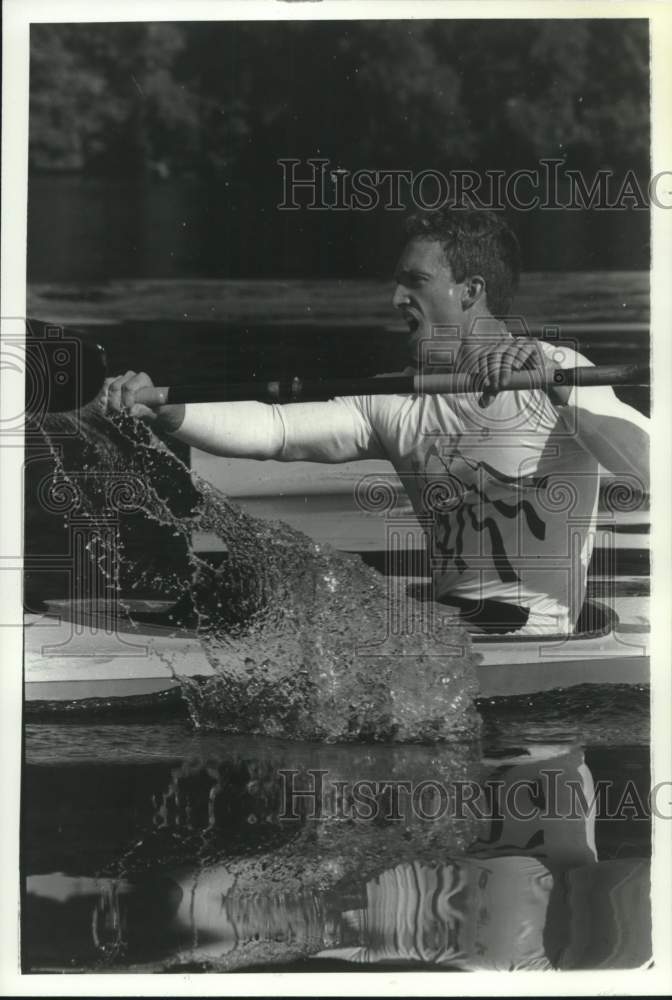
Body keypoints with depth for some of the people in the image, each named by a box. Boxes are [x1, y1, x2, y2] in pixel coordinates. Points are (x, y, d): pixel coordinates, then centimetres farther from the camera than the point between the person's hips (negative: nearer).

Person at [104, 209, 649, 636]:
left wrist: (556, 385, -35)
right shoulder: (398, 403, 8)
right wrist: (163, 410, -16)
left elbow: (651, 467, -23)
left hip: (538, 633, -6)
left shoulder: (557, 370, -8)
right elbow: (272, 428, -2)